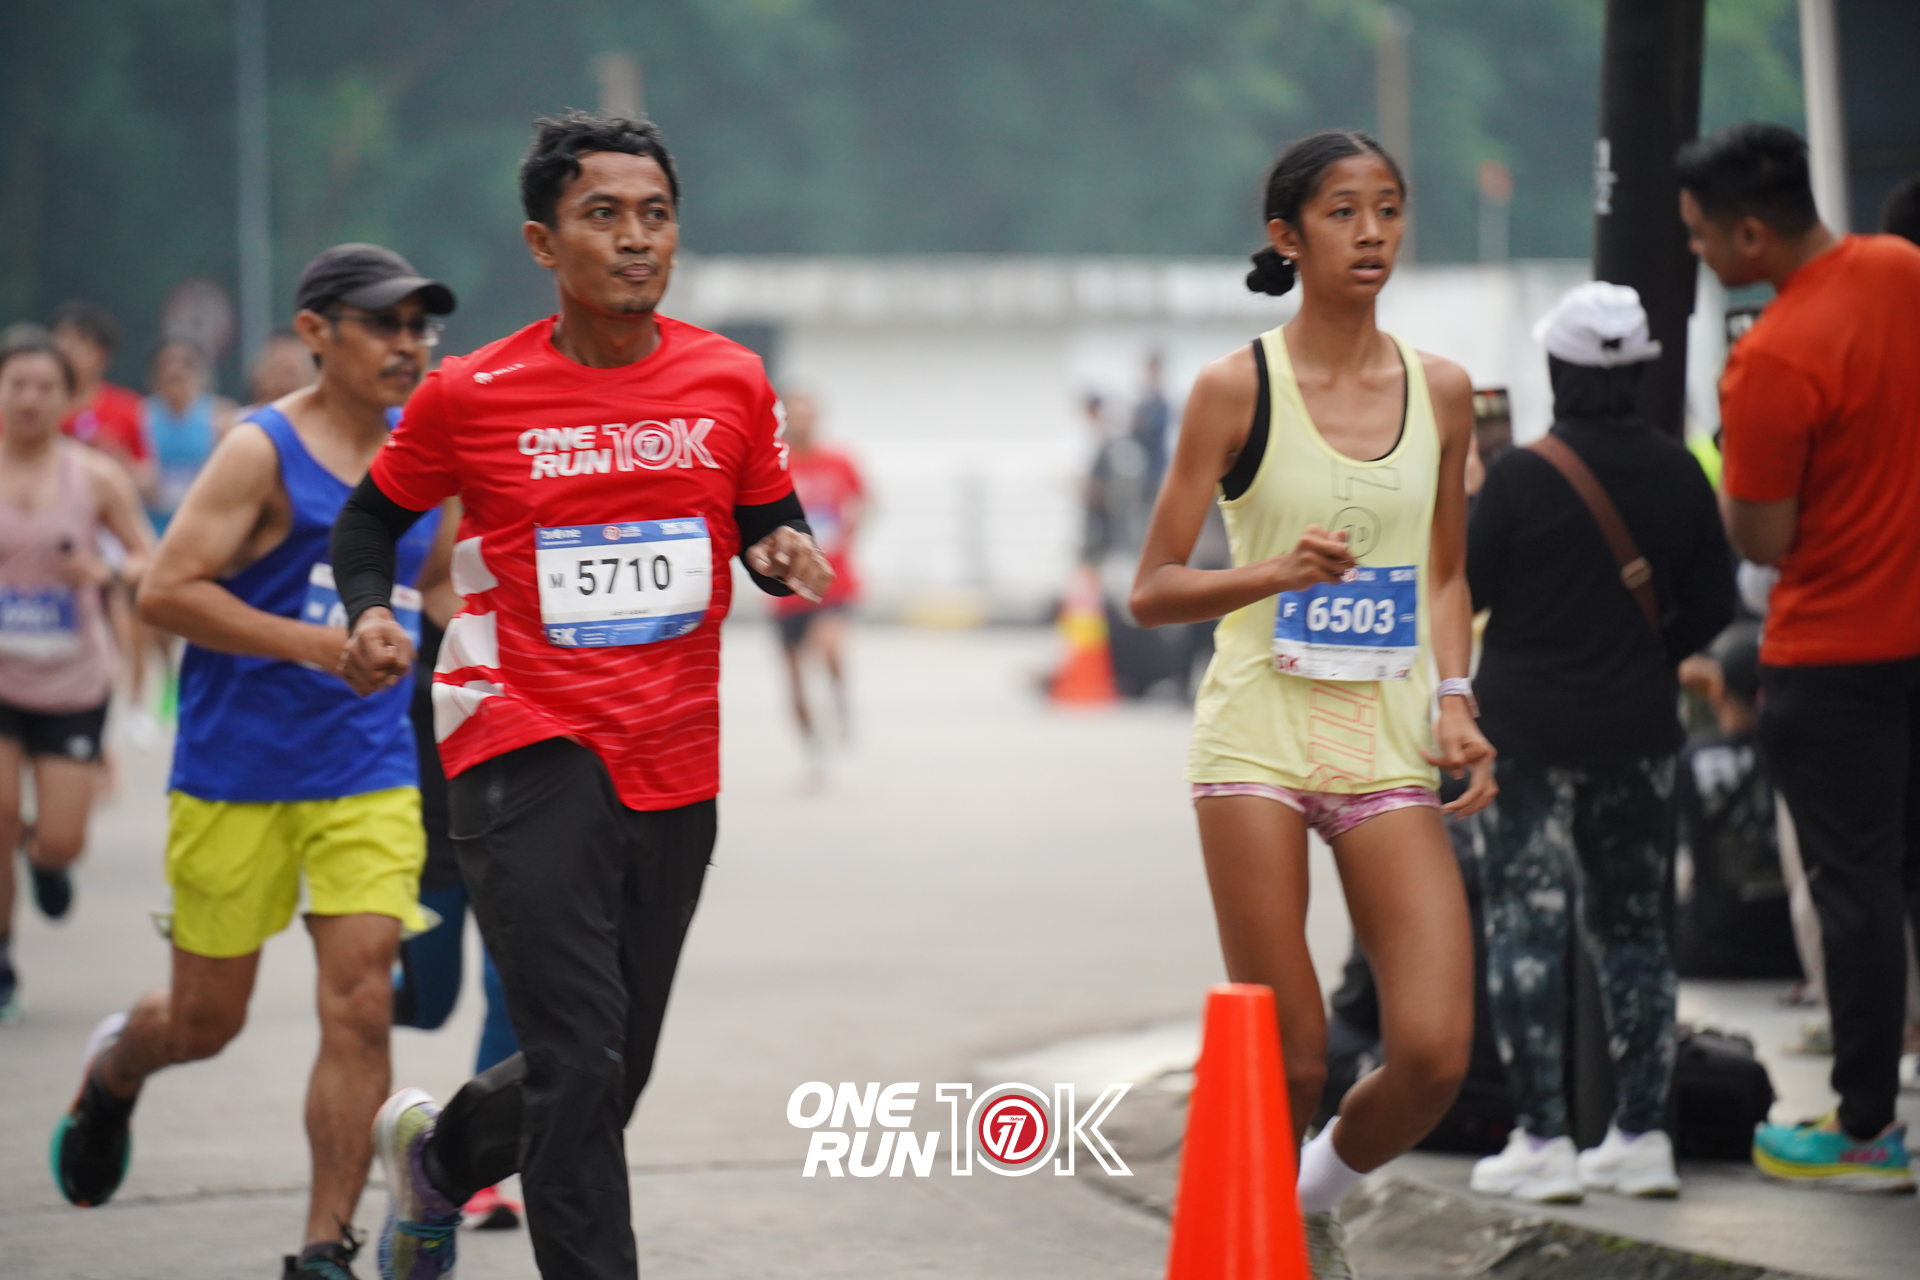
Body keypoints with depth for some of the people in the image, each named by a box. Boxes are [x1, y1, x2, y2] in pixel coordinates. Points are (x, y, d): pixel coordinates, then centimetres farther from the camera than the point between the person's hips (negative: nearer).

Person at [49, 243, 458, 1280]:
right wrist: (316, 643, -22)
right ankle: (113, 1069, 45)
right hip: (237, 776, -4)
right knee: (206, 1020, 9)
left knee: (359, 1008, -9)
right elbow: (165, 591, -17)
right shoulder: (262, 452, -11)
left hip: (370, 779, 4)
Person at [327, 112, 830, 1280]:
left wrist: (789, 556, -8)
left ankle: (438, 1150, 44)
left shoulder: (730, 381, 3)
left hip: (675, 766, 4)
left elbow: (770, 528, 15)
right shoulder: (470, 395, -4)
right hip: (528, 756, -4)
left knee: (610, 1076, 14)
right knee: (580, 1064, -16)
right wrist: (369, 613, -10)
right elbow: (374, 517, 10)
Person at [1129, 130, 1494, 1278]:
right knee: (1292, 1064, -5)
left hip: (1389, 750, 3)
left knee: (1436, 1056, -8)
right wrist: (1272, 572, -19)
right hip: (1260, 740, -3)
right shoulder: (1238, 388, -3)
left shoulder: (1441, 390, 8)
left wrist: (1455, 699, 4)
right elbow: (1152, 590, -2)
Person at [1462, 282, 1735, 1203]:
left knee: (1525, 928, 0)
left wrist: (1458, 503, 11)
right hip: (1637, 734, 4)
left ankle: (1541, 1139, -4)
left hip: (1529, 732, -4)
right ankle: (1643, 1135, 13)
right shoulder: (1678, 475, -2)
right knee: (1633, 928, 12)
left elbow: (1462, 592, -6)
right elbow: (1713, 605, 4)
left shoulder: (1519, 478, -15)